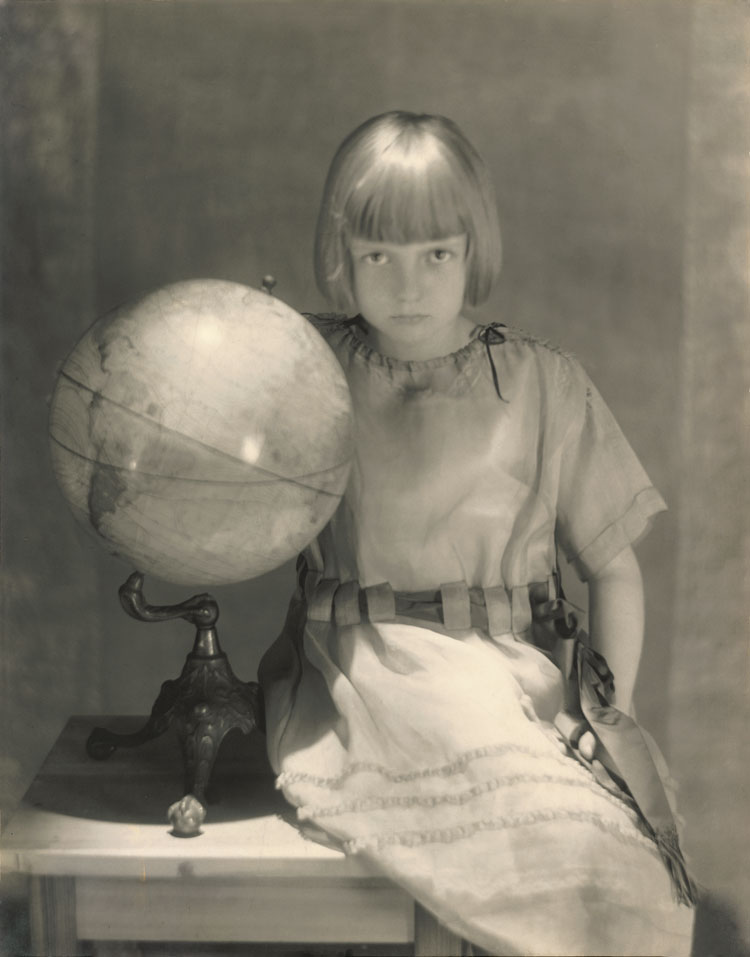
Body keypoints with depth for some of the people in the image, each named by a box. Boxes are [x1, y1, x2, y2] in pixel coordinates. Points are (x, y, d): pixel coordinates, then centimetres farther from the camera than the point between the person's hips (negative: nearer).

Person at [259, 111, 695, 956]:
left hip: (516, 678, 1)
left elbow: (613, 569, 8)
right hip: (353, 682, -1)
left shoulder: (542, 387, 6)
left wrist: (608, 712, -2)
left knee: (619, 865, -25)